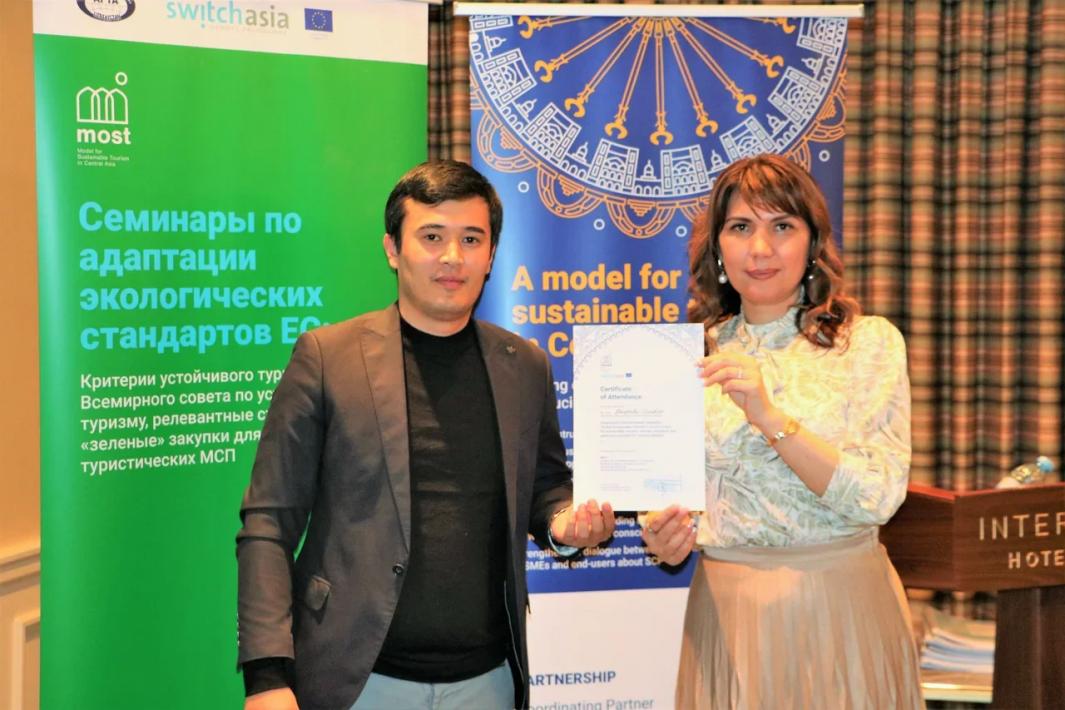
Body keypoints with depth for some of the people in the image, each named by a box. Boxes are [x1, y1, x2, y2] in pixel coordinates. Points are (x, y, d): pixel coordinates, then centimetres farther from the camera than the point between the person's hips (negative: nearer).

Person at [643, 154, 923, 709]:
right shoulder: (698, 355, 4)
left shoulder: (869, 342, -5)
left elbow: (878, 496, -15)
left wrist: (769, 418, -25)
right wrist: (665, 539, -8)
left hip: (839, 606, -2)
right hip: (725, 610, 3)